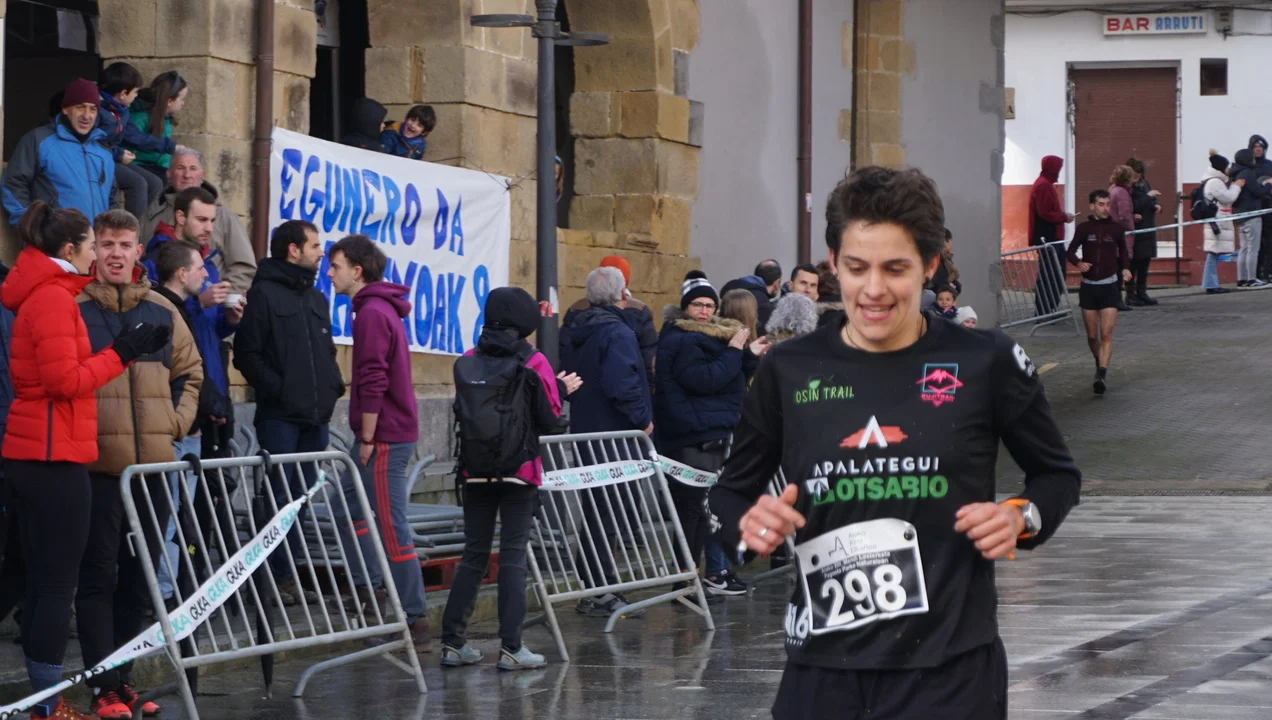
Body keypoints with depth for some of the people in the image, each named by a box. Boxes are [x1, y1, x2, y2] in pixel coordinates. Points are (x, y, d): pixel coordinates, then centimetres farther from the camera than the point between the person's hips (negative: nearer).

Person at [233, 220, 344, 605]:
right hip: (280, 415, -8)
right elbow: (247, 355, -11)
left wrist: (334, 384, 8)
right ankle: (273, 577, -1)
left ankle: (288, 573, 15)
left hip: (315, 417, 8)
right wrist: (277, 389, -16)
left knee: (302, 497, 9)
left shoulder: (316, 299, 19)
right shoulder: (264, 294, -5)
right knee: (279, 496, -6)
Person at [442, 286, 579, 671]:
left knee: (474, 553, 11)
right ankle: (511, 647, -2)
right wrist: (560, 390, 11)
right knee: (513, 556, 0)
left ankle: (453, 642, 9)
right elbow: (550, 423, -8)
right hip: (519, 470, -3)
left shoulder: (471, 360, 1)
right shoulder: (534, 362, -9)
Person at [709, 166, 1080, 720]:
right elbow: (731, 492, 15)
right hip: (822, 669, 2)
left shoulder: (985, 362, -3)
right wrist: (750, 525, -7)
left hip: (951, 671, -2)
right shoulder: (789, 370, 2)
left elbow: (1057, 475, 11)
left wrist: (1021, 519, -9)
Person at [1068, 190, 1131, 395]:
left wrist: (1125, 269, -2)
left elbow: (1123, 251, 15)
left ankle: (1102, 376, -19)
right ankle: (1100, 366, 34)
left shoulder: (1116, 228, 0)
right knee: (1092, 336, 9)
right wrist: (1078, 263, -17)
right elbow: (1071, 251, 4)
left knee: (1106, 334, -13)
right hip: (1088, 286, 1)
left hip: (1109, 286, -1)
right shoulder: (1084, 228, -2)